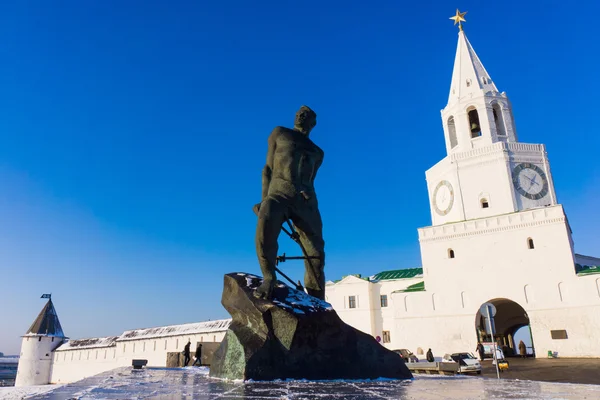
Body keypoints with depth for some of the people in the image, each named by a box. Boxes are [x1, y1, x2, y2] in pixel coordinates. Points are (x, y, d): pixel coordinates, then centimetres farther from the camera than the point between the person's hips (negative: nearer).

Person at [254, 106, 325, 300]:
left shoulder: (317, 152, 28)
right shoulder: (279, 133, 22)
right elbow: (268, 169, 15)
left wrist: (300, 222, 13)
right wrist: (264, 200, 4)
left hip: (306, 200, 3)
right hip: (278, 192, -3)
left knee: (315, 253, -5)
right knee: (265, 226, -36)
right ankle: (269, 277, -23)